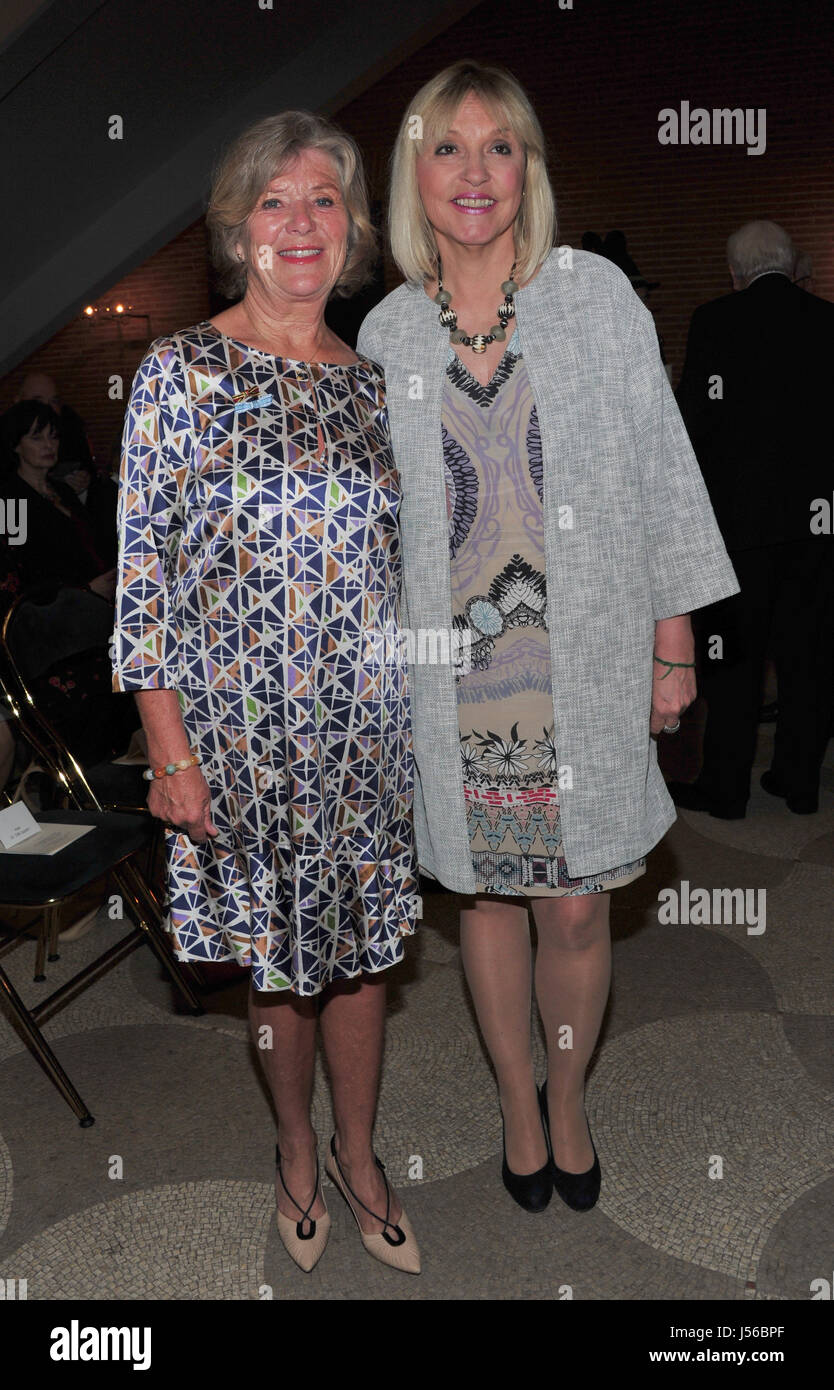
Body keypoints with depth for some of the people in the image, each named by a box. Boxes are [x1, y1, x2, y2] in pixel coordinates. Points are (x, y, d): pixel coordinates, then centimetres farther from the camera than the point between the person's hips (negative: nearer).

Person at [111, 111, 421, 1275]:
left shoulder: (369, 381, 8)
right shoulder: (181, 371, -6)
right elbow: (143, 567, -8)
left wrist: (414, 709, 12)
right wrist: (169, 750, -12)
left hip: (368, 725, 4)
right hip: (242, 724, -3)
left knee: (364, 945, 14)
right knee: (276, 955, 12)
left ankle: (358, 1155, 38)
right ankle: (296, 1151, 39)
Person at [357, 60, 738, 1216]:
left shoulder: (596, 294, 1)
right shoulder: (389, 331, 5)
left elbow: (663, 474, 2)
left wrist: (674, 645, 0)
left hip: (584, 665, -1)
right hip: (454, 674, 2)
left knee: (577, 906, 4)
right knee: (488, 896, 13)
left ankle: (567, 1100, 33)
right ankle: (517, 1102, 37)